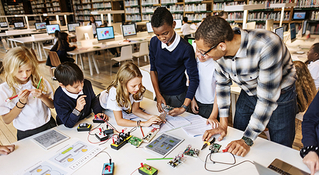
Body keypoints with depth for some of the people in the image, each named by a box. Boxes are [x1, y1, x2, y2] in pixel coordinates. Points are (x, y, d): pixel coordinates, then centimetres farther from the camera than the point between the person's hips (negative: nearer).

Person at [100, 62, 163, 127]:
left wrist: (150, 117, -36)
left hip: (123, 107, 4)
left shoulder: (139, 89, -32)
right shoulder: (115, 92, -45)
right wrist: (143, 123, -50)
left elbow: (135, 110, -17)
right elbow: (119, 121, -42)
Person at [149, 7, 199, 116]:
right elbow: (153, 69, 1)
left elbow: (194, 79, -18)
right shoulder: (154, 43, -7)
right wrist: (158, 94, -8)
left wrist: (184, 107, -25)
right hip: (160, 93, 4)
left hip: (178, 96, -4)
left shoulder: (185, 49, -21)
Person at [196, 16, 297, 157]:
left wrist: (247, 140, -28)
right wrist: (223, 124, -5)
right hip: (248, 95, 5)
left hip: (280, 97, -4)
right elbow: (223, 83, -4)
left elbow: (267, 99, -32)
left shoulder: (267, 46, -38)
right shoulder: (219, 50, -19)